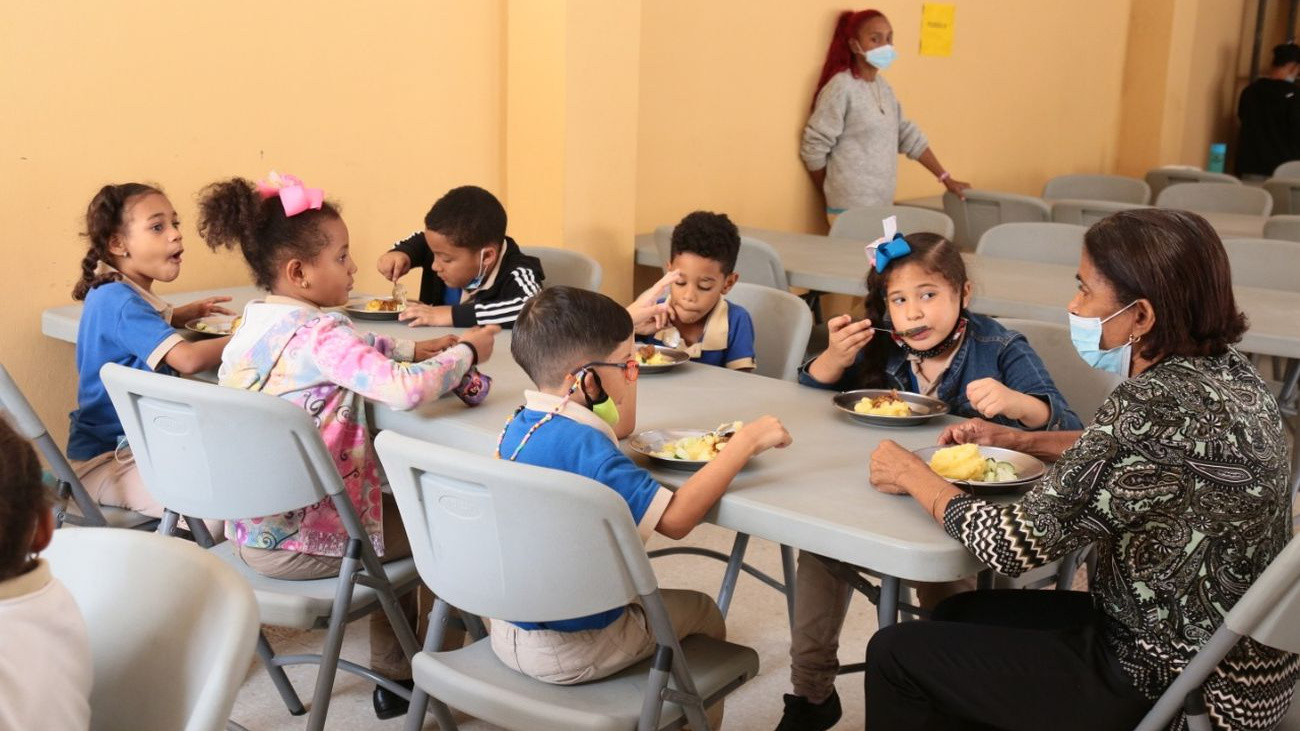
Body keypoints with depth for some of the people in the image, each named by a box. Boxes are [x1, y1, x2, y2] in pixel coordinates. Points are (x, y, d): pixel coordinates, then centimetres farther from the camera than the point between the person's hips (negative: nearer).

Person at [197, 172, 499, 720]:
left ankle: (393, 674, 36)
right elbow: (407, 390, -36)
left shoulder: (257, 322, 4)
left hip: (247, 528, 8)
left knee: (394, 502, 28)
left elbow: (357, 349, 16)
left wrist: (420, 347, 4)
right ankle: (394, 676, 29)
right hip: (298, 543, -8)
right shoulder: (316, 335, -24)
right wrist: (465, 352, -20)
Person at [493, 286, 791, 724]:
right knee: (701, 613, 15)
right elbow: (675, 518, -31)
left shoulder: (521, 424, -2)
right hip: (567, 652, -8)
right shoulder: (583, 445, -27)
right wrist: (745, 442, -25)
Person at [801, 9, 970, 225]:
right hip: (850, 208, -7)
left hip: (881, 204, 7)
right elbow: (813, 146, -11)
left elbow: (909, 136, 17)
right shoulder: (841, 86, -11)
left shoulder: (884, 86, 12)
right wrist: (832, 194, -3)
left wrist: (945, 178, 16)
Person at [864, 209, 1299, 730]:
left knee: (896, 653, 3)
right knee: (960, 616, 23)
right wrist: (1018, 440, 11)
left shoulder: (1155, 407, -29)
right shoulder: (1225, 371, -2)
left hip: (1163, 688, -9)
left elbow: (1013, 545, -24)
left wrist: (915, 477, -8)